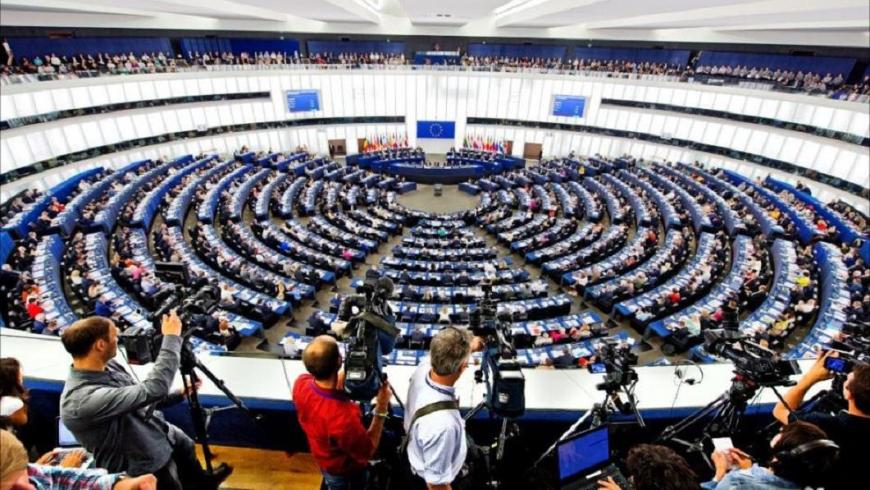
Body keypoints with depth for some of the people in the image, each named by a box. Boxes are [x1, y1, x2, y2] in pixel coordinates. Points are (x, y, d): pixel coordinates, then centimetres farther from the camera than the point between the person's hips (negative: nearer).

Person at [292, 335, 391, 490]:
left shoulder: (300, 383, -29)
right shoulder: (344, 416, -49)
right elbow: (367, 452, -28)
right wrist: (381, 409, -29)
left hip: (321, 456, 5)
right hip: (344, 469, -4)